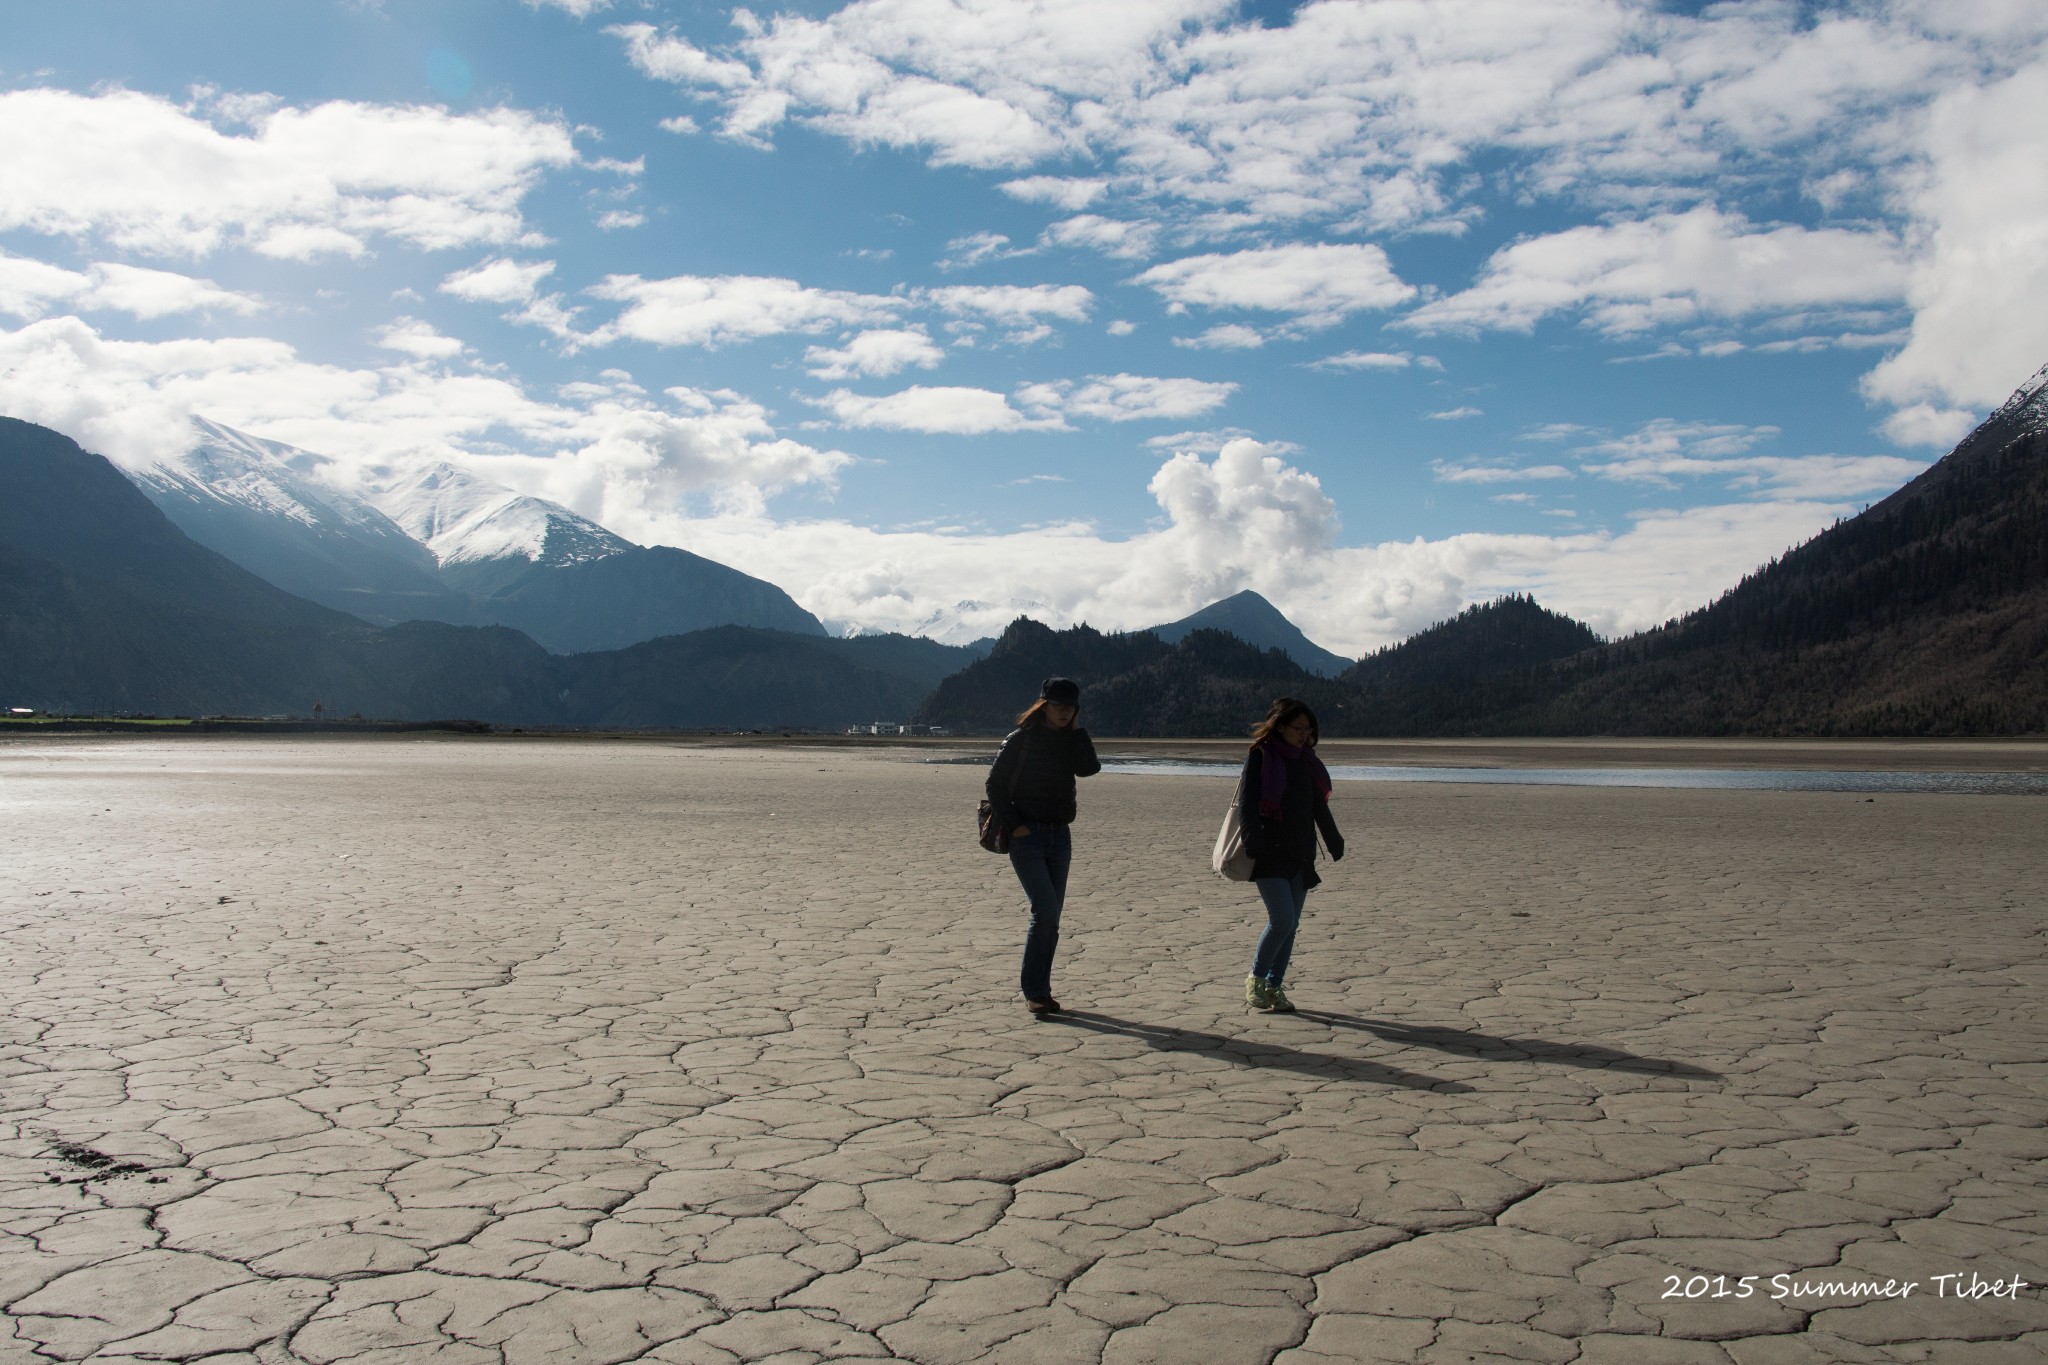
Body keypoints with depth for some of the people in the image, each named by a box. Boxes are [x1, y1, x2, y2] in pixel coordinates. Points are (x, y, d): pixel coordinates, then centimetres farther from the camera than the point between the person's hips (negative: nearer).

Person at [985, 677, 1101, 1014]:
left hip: (1060, 835, 6)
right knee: (1045, 911, -15)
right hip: (1027, 835, -6)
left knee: (1051, 917, 7)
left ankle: (1038, 989, 15)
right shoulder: (1021, 740, -5)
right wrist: (1013, 824, -11)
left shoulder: (1070, 741, 10)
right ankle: (1035, 992, -9)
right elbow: (995, 784, -5)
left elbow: (1089, 768, -8)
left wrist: (1076, 729, -7)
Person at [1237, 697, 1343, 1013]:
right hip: (1269, 854, -6)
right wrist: (1254, 845, -23)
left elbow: (1319, 806, 20)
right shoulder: (1259, 757, -6)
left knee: (1290, 923, 6)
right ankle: (1255, 980, 4)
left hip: (1300, 854, 6)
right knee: (1282, 919, -13)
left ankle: (1274, 987, 15)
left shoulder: (1306, 760, 13)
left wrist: (1334, 843, 16)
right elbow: (1247, 805, -12)